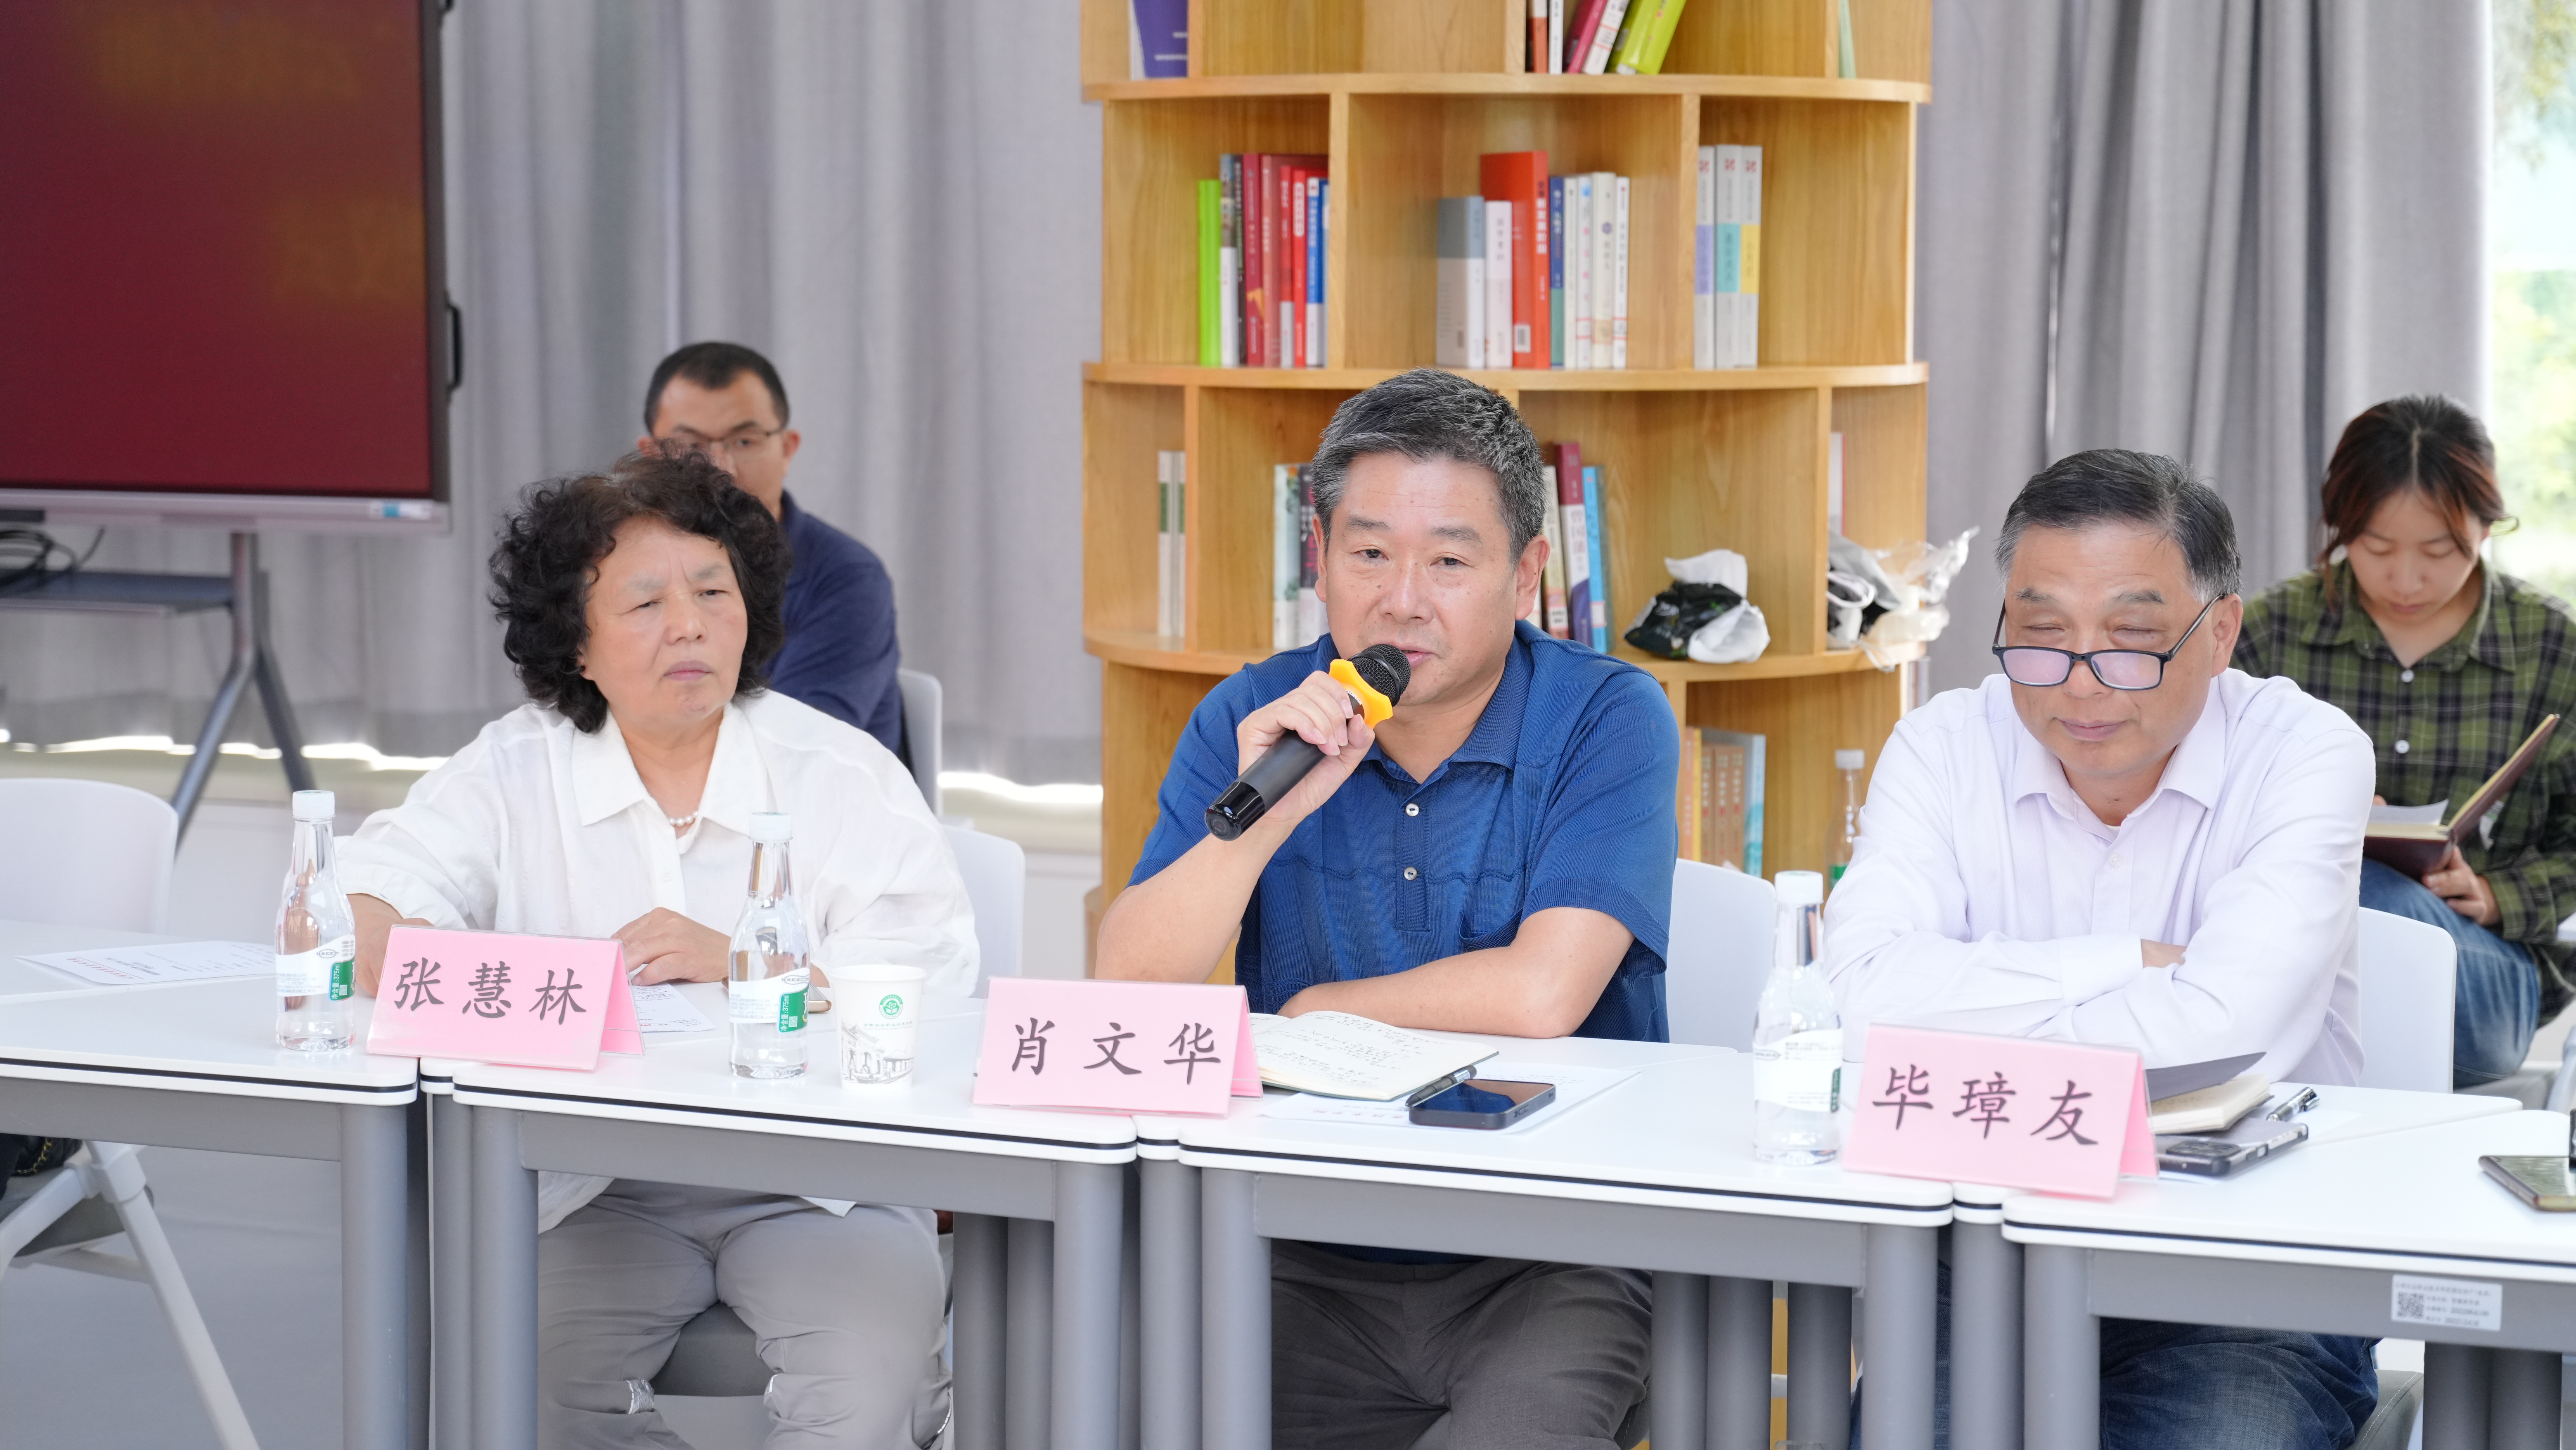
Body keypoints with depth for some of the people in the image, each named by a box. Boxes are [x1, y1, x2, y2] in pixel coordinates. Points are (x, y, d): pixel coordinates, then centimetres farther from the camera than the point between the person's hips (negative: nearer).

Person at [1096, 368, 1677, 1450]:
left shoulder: (1608, 720, -6)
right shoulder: (1250, 721, 3)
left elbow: (1542, 996, -18)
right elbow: (1125, 994, -7)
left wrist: (1310, 1012, -4)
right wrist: (1264, 810, -22)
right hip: (1311, 1261, 3)